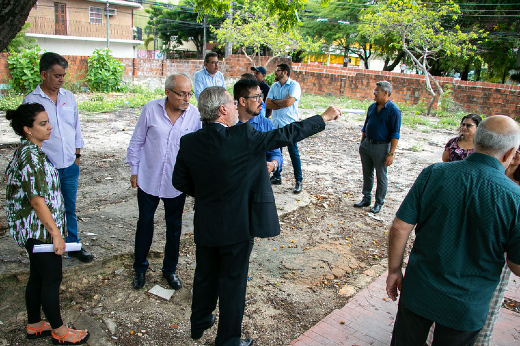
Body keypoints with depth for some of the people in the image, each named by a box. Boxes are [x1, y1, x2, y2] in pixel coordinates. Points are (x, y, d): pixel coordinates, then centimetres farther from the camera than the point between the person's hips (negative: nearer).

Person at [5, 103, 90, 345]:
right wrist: (56, 233, -22)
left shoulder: (26, 150, 8)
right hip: (40, 230, -10)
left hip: (33, 230, 10)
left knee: (37, 277, 20)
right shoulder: (31, 156, -23)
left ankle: (34, 325, 36)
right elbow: (37, 200, -26)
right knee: (51, 280, 5)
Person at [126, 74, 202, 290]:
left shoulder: (195, 115, -9)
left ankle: (170, 269, 33)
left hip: (177, 182, 1)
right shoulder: (151, 109, -9)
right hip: (149, 180, 0)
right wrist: (134, 171, 3)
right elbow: (137, 141, 1)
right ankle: (140, 268, 35)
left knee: (174, 226, 13)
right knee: (145, 223, 14)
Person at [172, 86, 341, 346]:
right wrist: (325, 117, -1)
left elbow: (180, 181, 2)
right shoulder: (244, 136, -22)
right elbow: (287, 134, -13)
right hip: (236, 226, -5)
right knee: (233, 283, 12)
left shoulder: (189, 142, -8)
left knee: (205, 276, 24)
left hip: (204, 224, 5)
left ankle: (199, 324, 46)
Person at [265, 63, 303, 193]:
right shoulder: (274, 86, 11)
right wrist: (282, 103, -11)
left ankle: (298, 181, 5)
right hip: (275, 124, 6)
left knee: (293, 153, -2)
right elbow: (267, 104, 1)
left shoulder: (294, 85, -7)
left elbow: (288, 102, -21)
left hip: (289, 124, -6)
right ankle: (277, 177, 27)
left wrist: (274, 101, -5)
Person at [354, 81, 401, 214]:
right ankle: (366, 198, 30)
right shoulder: (372, 107, 8)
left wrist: (391, 154, -17)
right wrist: (362, 144, 14)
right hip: (366, 144, 6)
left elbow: (395, 134, -13)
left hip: (381, 147, -6)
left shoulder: (393, 110, -12)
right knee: (367, 174, 16)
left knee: (381, 177, 6)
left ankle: (379, 202, 20)